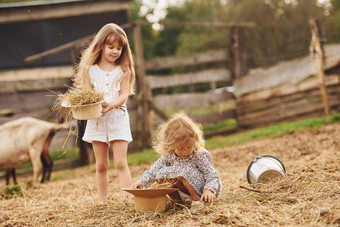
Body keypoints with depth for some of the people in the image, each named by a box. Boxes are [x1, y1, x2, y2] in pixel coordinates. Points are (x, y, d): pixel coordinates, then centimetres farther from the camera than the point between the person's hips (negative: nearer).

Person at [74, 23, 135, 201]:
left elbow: (124, 94, -4)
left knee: (120, 163, -7)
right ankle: (102, 202, 14)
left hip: (118, 117, -1)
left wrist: (111, 105, -24)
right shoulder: (91, 69, 4)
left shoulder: (123, 70, 3)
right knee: (101, 165, 7)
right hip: (96, 119, 1)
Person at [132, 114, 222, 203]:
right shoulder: (169, 156, -7)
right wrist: (141, 182, -12)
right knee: (161, 175, -6)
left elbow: (212, 175, -23)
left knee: (185, 170, -30)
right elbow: (154, 170, 2)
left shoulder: (200, 155, -22)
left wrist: (208, 190, -43)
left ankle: (197, 199, -20)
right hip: (190, 188, 6)